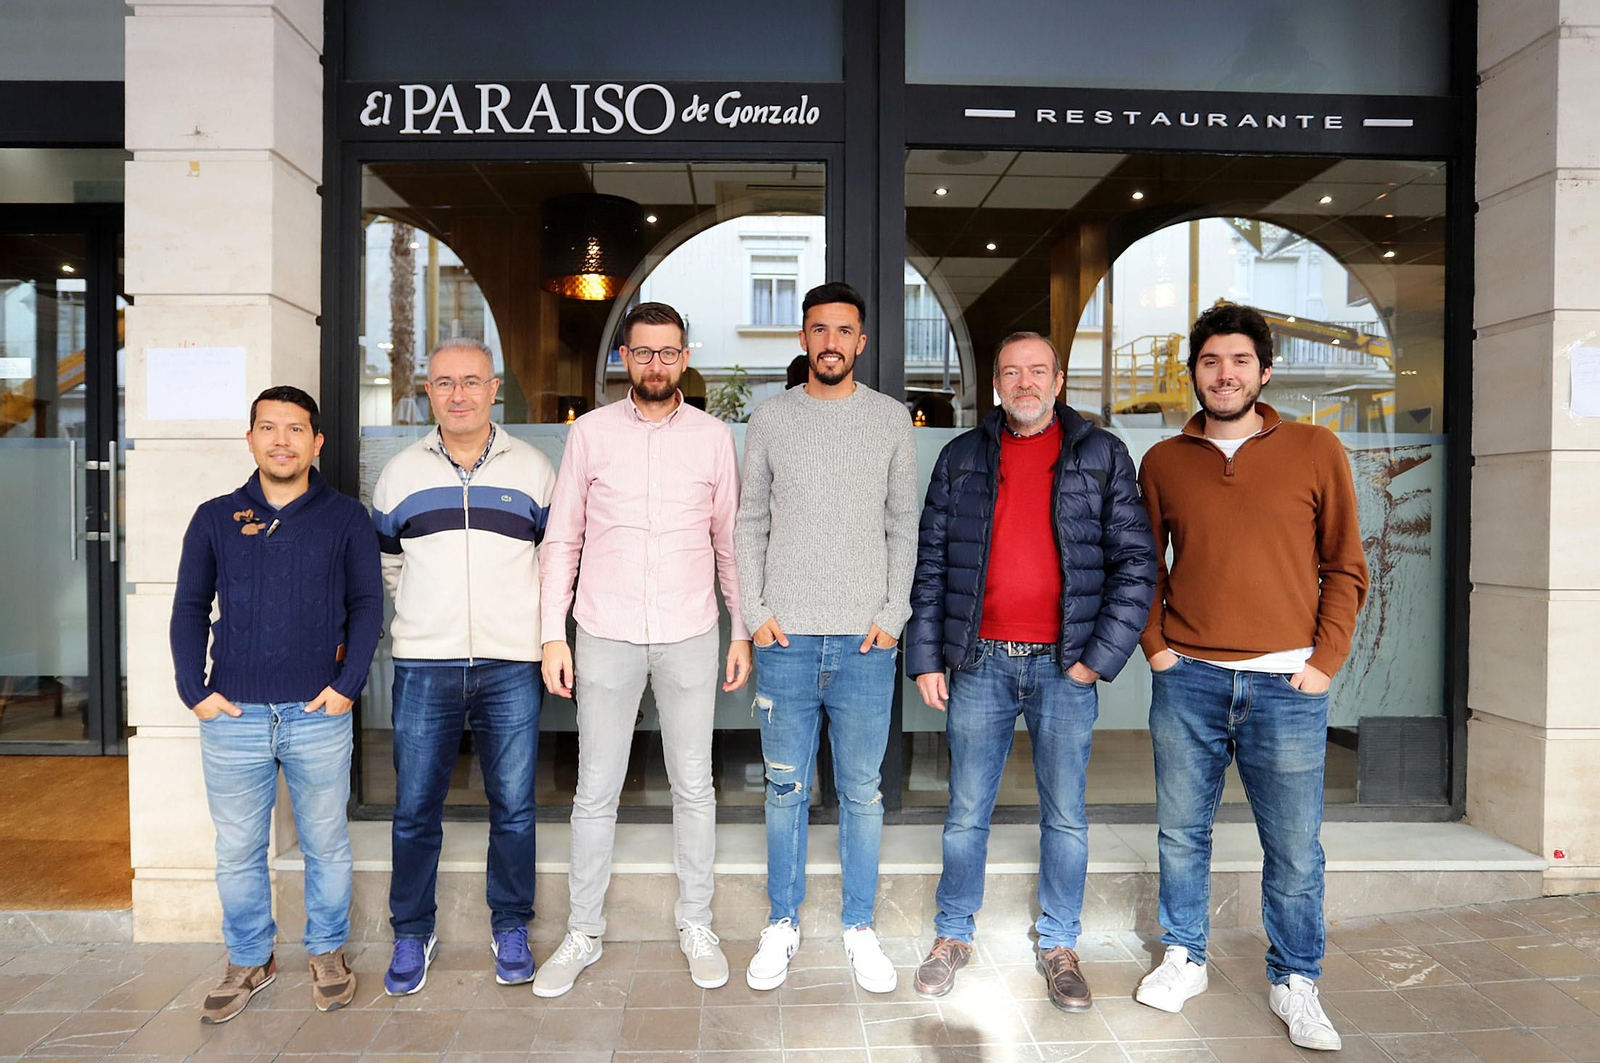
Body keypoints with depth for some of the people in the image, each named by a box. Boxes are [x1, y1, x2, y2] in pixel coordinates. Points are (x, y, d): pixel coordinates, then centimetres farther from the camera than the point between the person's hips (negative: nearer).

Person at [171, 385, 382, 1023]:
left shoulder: (345, 518, 3)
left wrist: (347, 684, -6)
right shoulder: (215, 518, 7)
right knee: (237, 851, 12)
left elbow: (367, 604, 3)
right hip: (232, 715, 2)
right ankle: (249, 960, 30)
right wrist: (194, 690, -1)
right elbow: (190, 607, 9)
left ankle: (327, 953, 28)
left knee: (326, 845, 10)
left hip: (319, 715, -1)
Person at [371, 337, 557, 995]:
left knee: (513, 806, 5)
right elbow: (387, 562, 19)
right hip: (423, 667, 1)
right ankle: (412, 934, 24)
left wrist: (533, 625, 9)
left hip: (511, 667, -1)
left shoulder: (533, 470, 5)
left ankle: (511, 929, 23)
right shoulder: (400, 473, 9)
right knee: (415, 808, 6)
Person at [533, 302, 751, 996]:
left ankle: (696, 926, 27)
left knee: (693, 787, 10)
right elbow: (561, 540, 4)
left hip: (690, 636, 1)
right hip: (605, 636, 0)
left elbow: (730, 542, 8)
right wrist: (552, 634, -1)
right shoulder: (590, 432, 2)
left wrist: (743, 632, 5)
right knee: (595, 793, 8)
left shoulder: (714, 438, 4)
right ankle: (582, 933, 24)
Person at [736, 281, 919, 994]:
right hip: (785, 638, 0)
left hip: (865, 641, 0)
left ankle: (860, 928, 23)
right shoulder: (770, 419, 6)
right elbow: (750, 522, 8)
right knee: (786, 789, 9)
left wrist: (894, 614, -2)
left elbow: (904, 525, 7)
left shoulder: (892, 420, 6)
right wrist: (754, 611, -2)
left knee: (862, 792, 8)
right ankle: (782, 924, 24)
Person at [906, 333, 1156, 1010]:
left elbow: (1135, 560, 0)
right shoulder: (962, 457, 7)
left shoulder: (1101, 456, 3)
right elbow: (930, 563, 6)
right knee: (967, 812, 9)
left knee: (1065, 815, 9)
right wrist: (925, 657, 1)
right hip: (980, 662, 1)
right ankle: (953, 935, 26)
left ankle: (1059, 946, 26)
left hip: (1066, 667, -1)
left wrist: (1102, 654, -8)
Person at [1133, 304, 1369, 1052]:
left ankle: (1294, 983, 24)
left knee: (1294, 848, 5)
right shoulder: (1163, 461, 7)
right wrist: (1154, 645, 3)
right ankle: (1183, 959, 29)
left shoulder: (1315, 450, 2)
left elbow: (1345, 568, 4)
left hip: (1286, 683, -1)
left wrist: (1325, 661, -2)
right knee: (1182, 832, 11)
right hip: (1187, 680, 2)